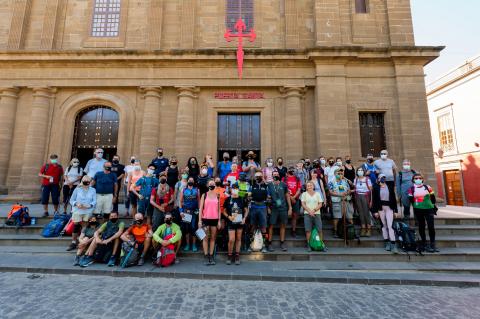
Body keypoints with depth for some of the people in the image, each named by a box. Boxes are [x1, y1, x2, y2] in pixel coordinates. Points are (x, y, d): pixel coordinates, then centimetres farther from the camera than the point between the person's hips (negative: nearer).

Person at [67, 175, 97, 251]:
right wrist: (76, 204, -13)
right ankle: (74, 243, 5)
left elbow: (95, 201, 1)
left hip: (88, 211, 0)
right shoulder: (77, 189, 9)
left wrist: (89, 205, -18)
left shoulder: (93, 190, 9)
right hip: (77, 211, 0)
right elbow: (71, 200, 8)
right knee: (76, 226, -4)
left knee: (84, 227, 1)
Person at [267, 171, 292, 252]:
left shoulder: (283, 185, 6)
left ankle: (282, 243, 19)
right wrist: (268, 208, -4)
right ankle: (269, 244, 8)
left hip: (283, 208, 2)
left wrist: (290, 208, 5)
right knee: (271, 226, -2)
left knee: (283, 225, 7)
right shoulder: (269, 185, 2)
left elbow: (287, 196, 9)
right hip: (273, 208, -2)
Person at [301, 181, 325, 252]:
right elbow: (303, 204, 0)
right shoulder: (304, 194, 7)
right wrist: (309, 211, -12)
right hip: (307, 214, -1)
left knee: (319, 230, -1)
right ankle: (309, 245, 6)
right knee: (308, 230, -3)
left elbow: (320, 204, 4)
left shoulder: (317, 194, 10)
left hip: (317, 213, 1)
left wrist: (314, 210, -10)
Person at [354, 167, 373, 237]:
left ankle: (369, 229, 6)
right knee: (361, 212, 4)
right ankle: (363, 228, 11)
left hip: (365, 197, -3)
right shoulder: (355, 179, 9)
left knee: (366, 212, -5)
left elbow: (370, 190, -4)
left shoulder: (367, 179, -2)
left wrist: (371, 200, -8)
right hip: (358, 197, 3)